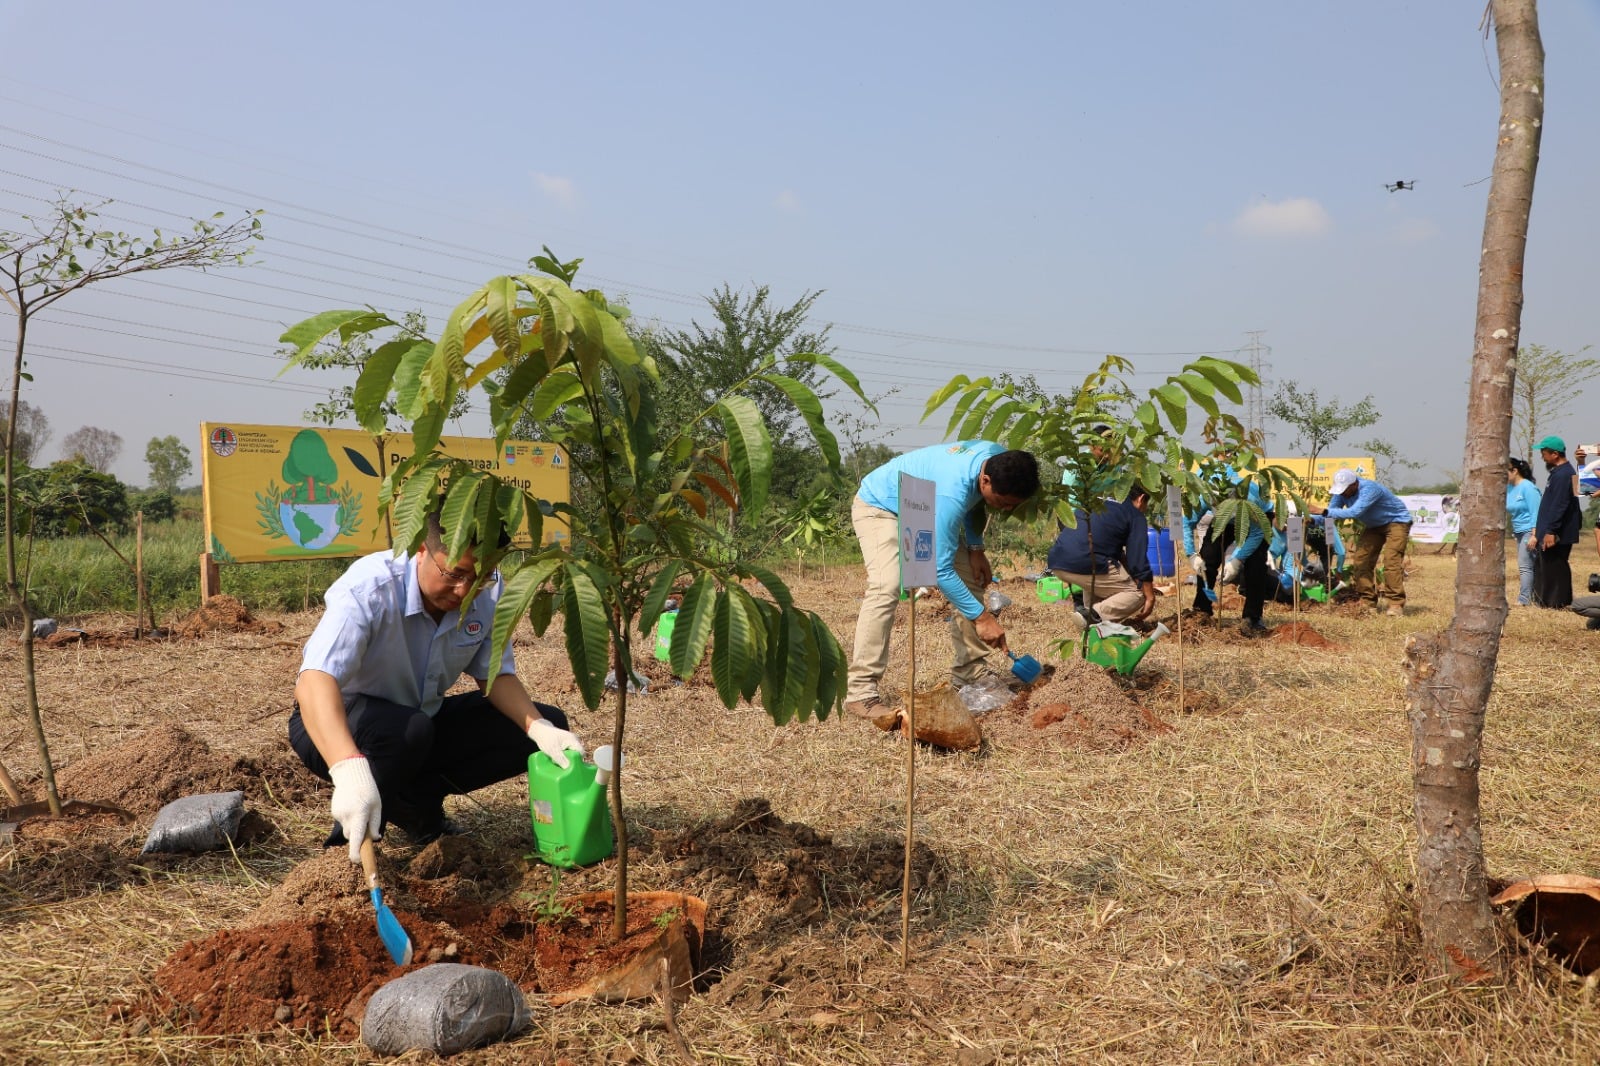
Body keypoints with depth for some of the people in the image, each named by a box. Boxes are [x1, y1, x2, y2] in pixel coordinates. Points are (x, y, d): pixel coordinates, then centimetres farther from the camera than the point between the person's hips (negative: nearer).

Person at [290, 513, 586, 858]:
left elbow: (496, 675, -6)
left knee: (549, 725, -10)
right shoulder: (369, 589, -31)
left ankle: (417, 798, -2)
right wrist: (350, 771, -60)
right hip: (336, 724, -6)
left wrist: (540, 728, -26)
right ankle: (354, 827, -11)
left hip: (424, 718, 6)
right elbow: (313, 683, -44)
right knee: (407, 730, -40)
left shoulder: (489, 590, -15)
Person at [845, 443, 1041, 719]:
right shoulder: (951, 494, -43)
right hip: (879, 507, -9)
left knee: (971, 580, 2)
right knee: (886, 588, -30)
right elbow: (940, 569, -38)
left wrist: (975, 548, -5)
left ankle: (969, 675, 12)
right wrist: (981, 617, -33)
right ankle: (860, 691, -29)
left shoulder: (999, 457, -18)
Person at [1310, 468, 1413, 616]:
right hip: (1374, 525, 8)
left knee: (1391, 560, -22)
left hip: (1397, 521, -8)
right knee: (1360, 560, -2)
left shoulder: (1369, 489, -36)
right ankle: (1367, 602, 4)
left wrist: (1324, 511, -51)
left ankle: (1396, 604, -20)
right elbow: (1332, 512, -13)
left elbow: (1355, 512, -48)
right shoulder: (1342, 490, -14)